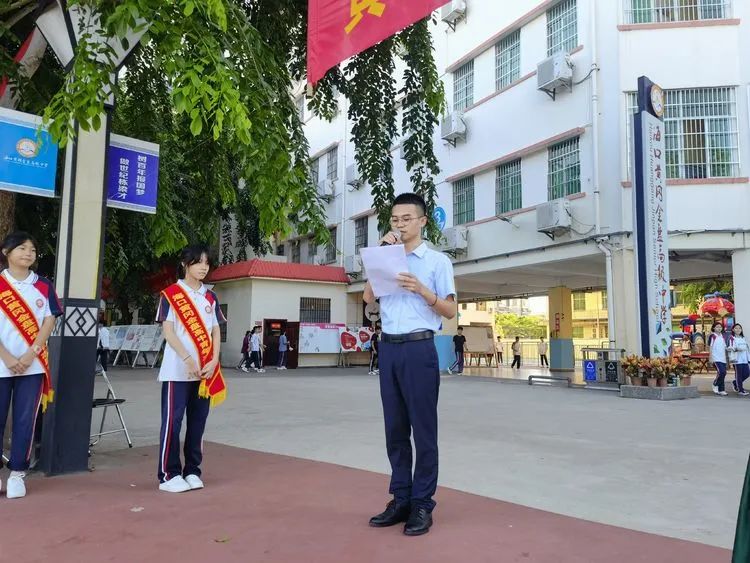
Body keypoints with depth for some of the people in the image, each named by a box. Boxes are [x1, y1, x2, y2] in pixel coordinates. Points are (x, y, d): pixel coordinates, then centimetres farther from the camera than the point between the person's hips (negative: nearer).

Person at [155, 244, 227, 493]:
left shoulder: (210, 297, 13)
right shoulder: (171, 294, -2)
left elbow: (215, 332, 10)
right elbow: (168, 332, -8)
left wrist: (213, 362, -4)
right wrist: (189, 360, -17)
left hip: (205, 371, 5)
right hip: (178, 371, -4)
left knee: (198, 422, 8)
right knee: (172, 421, -2)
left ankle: (192, 471, 18)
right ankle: (168, 475, 7)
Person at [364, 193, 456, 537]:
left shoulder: (437, 260, 4)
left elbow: (450, 311, 1)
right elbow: (368, 297, 5)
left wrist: (421, 290, -16)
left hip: (419, 348, -5)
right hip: (388, 348, 5)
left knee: (423, 429, 1)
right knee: (395, 428, 9)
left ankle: (422, 504, 9)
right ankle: (400, 499, 18)